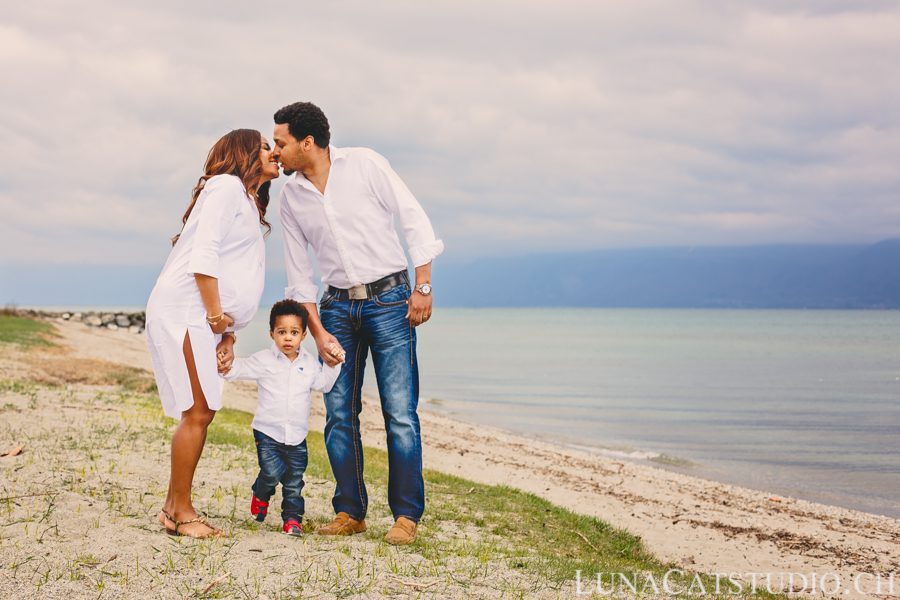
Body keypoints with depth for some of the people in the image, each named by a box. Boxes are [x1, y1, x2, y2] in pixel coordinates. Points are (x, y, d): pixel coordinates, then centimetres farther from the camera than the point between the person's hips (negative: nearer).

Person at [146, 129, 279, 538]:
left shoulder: (250, 205, 26)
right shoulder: (226, 186, -5)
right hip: (184, 310, -10)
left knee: (202, 413, 8)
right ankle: (181, 512, -6)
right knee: (198, 412, -11)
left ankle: (174, 508, 13)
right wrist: (217, 314, -16)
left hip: (206, 319, 10)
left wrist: (228, 334, 13)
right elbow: (203, 254, -16)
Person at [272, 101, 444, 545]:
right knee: (338, 413, 1)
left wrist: (423, 286, -10)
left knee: (400, 412, -8)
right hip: (337, 307, 4)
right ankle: (349, 512, 13)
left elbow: (414, 219, -5)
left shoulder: (364, 164, -7)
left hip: (388, 298, -4)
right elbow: (299, 272, 8)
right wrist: (318, 333, -1)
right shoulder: (291, 196, 6)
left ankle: (406, 516, -1)